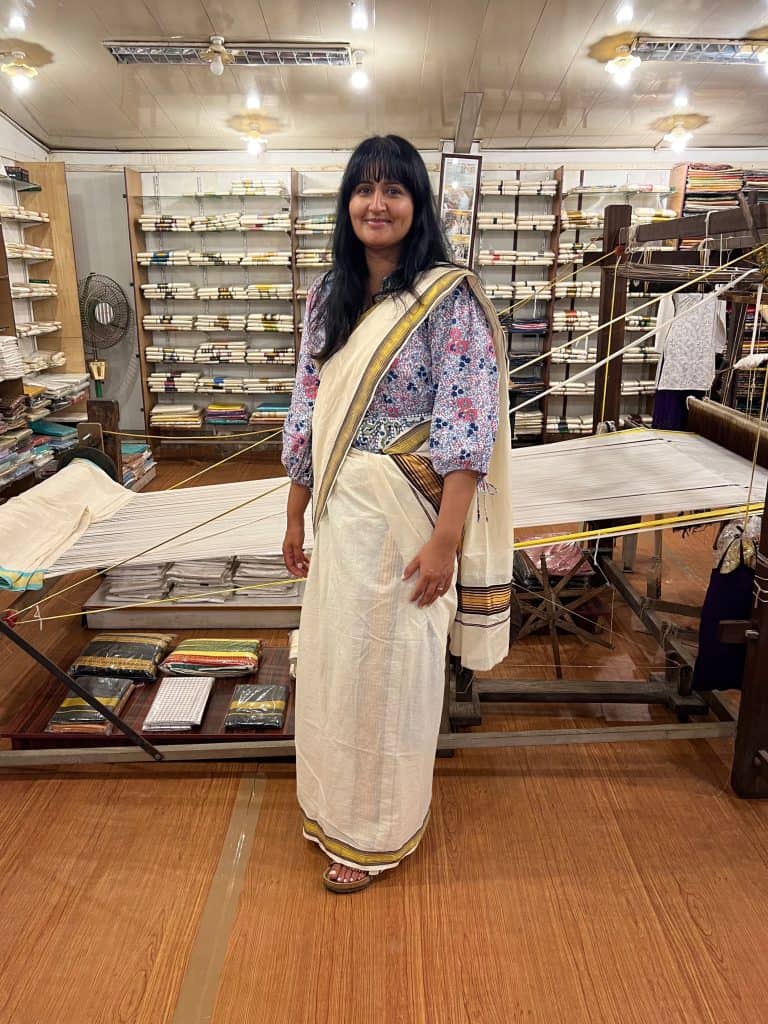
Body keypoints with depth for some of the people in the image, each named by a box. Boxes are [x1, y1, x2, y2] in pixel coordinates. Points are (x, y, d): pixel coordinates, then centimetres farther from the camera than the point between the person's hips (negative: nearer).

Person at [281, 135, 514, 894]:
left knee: (390, 664, 9)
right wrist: (295, 517, 11)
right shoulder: (327, 297, 8)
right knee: (334, 656, 17)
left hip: (408, 511, -5)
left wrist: (445, 539, -20)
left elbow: (467, 428, -16)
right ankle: (335, 803, 43)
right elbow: (307, 414, 9)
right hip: (339, 508, 6)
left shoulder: (449, 297, -10)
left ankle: (379, 831, 34)